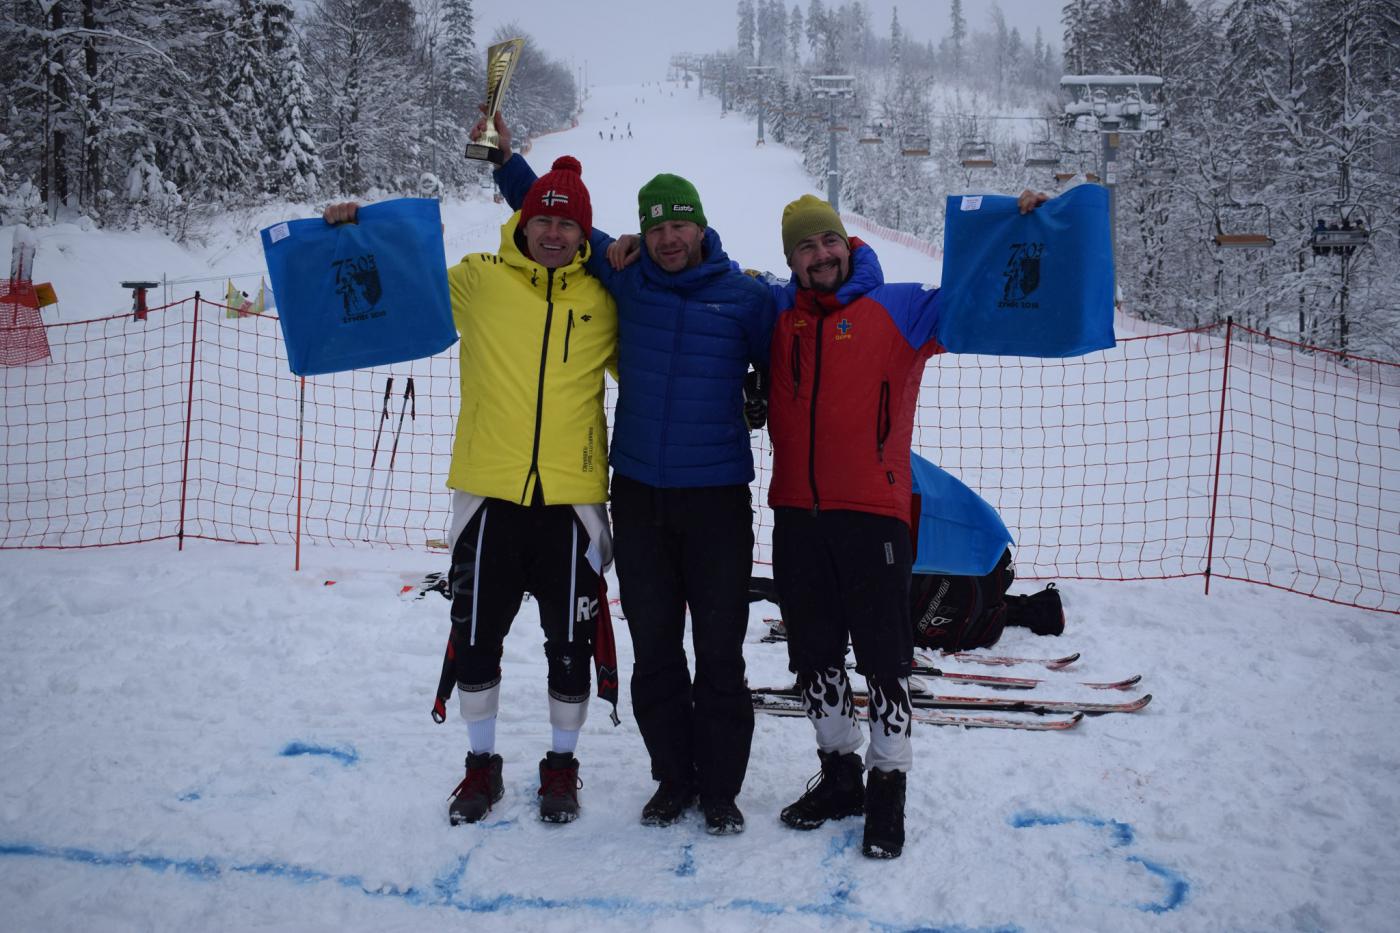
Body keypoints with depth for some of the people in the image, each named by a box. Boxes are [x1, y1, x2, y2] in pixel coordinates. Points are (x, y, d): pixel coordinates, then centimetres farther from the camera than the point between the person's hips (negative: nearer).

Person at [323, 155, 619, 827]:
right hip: (490, 494, 0)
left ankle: (561, 765, 29)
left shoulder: (601, 300, 6)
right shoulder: (478, 280, 3)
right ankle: (482, 763, 29)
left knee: (570, 643, 9)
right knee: (476, 636, 9)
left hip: (572, 499, 0)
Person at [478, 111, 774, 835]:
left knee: (718, 654, 2)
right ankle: (674, 779, 24)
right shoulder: (624, 279, 5)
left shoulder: (745, 296, -2)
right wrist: (507, 158, 16)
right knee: (653, 652, 10)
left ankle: (721, 789, 16)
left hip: (716, 500, -2)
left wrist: (758, 409, -1)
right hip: (638, 496, 3)